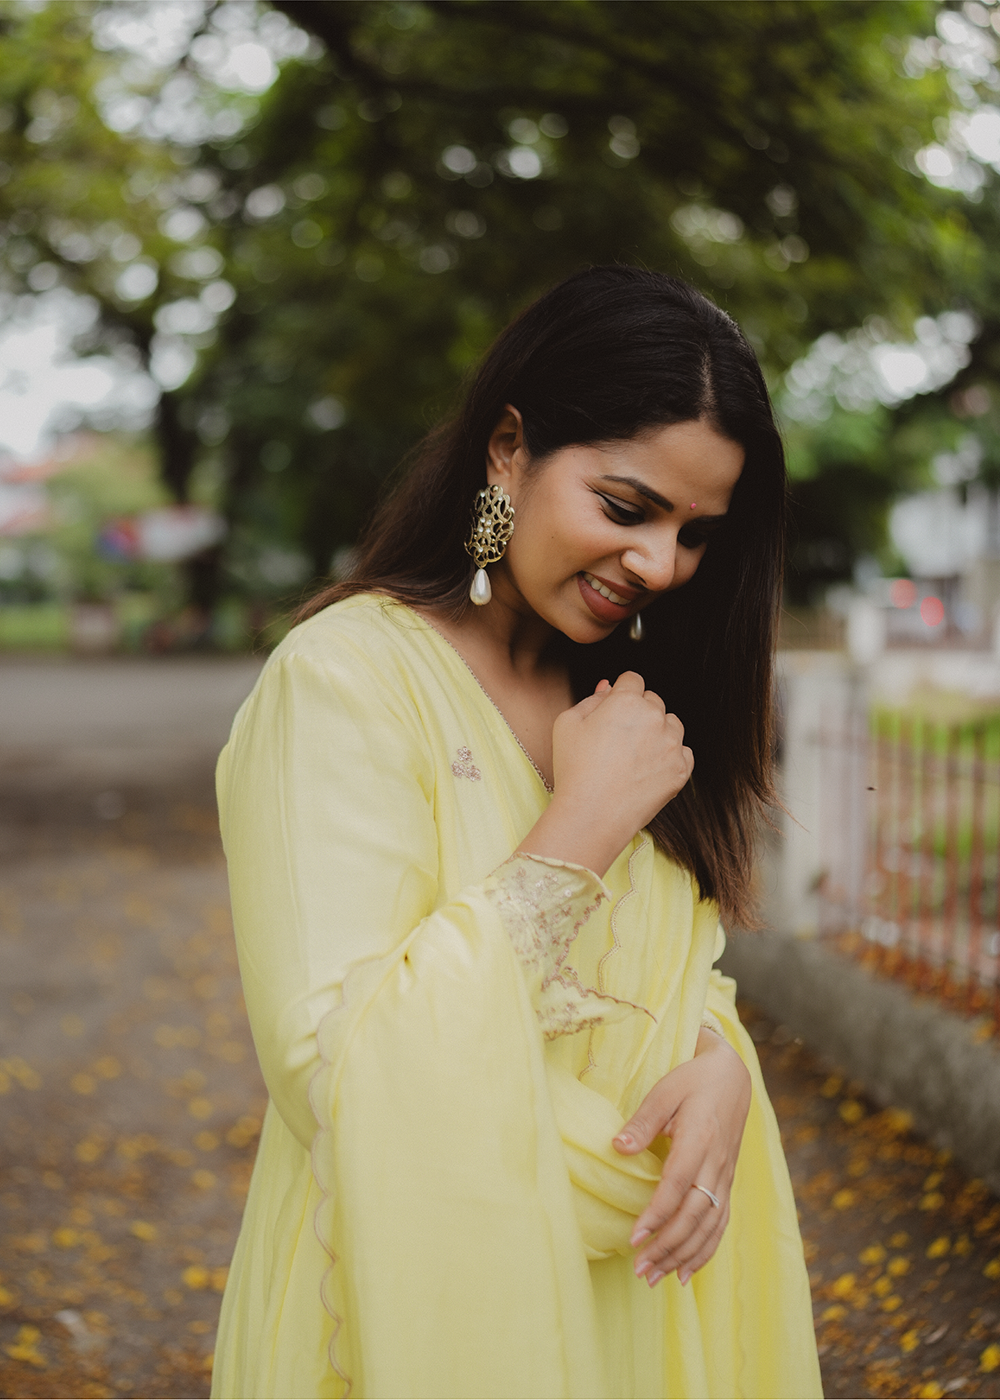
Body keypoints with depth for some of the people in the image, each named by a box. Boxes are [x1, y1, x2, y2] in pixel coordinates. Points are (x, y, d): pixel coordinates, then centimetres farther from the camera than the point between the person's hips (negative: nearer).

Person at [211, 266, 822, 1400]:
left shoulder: (624, 691, 5)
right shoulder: (344, 677, -18)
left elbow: (679, 967, 9)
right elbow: (333, 1069, -25)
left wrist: (720, 1062, -13)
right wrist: (583, 826, -24)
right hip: (427, 1298, -6)